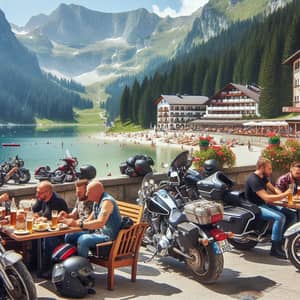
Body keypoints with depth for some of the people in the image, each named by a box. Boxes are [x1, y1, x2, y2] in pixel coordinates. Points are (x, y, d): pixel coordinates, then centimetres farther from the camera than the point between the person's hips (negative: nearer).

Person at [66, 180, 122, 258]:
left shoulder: (107, 201, -20)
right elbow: (90, 220, 15)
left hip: (108, 236, -10)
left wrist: (80, 224, -31)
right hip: (98, 232, 10)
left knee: (82, 240, -31)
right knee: (70, 236, 4)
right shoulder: (96, 202, 12)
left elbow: (100, 223, -31)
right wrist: (75, 222, -2)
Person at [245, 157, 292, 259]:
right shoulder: (253, 180, -22)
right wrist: (285, 194, -25)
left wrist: (284, 195, -13)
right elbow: (266, 197, -29)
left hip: (264, 205, 10)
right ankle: (275, 249, -21)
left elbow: (273, 189, 8)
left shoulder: (263, 177, 10)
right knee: (279, 217, -29)